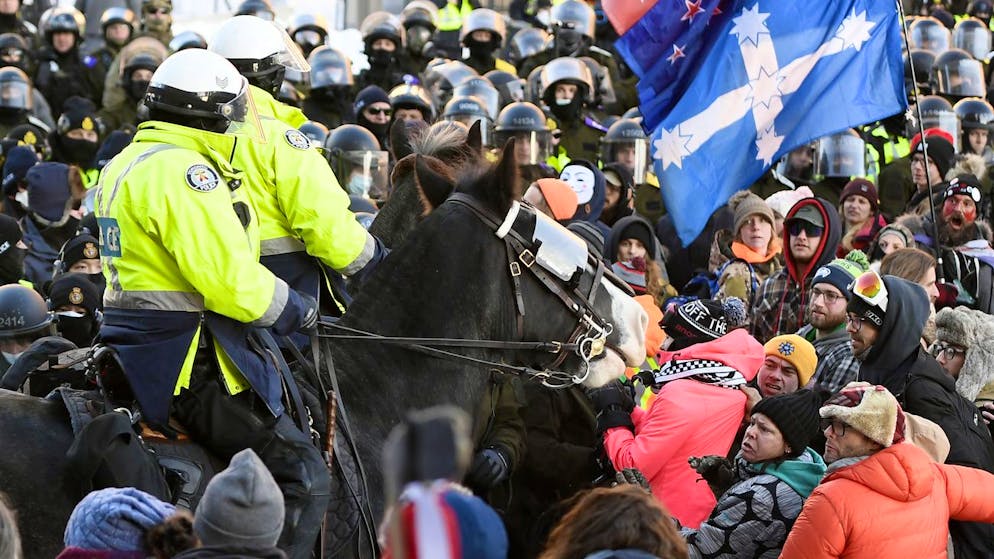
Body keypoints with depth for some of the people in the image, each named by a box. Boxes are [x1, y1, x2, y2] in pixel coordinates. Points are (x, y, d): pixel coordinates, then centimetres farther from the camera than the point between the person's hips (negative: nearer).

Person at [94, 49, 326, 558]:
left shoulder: (124, 165, 16)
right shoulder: (184, 172, -17)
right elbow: (231, 279, -24)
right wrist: (293, 309, -6)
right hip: (189, 362, -11)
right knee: (302, 476, -9)